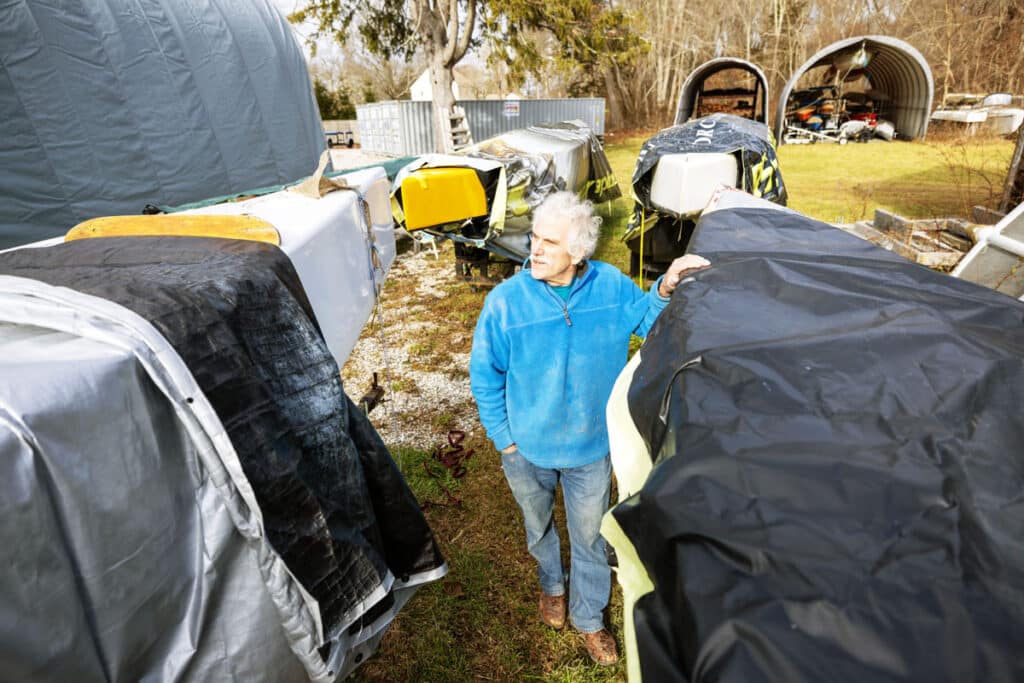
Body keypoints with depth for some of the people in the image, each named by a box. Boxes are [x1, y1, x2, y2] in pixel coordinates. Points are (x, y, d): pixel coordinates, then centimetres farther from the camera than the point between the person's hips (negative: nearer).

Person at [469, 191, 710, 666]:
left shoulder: (611, 286, -16)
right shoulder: (505, 301, -21)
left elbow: (644, 321, 2)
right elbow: (485, 377, -10)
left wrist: (665, 290, -21)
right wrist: (504, 439, -6)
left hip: (591, 448, 1)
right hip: (527, 449, 0)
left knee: (590, 539, 20)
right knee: (539, 528, 27)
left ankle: (589, 619, 49)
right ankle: (552, 585, 61)